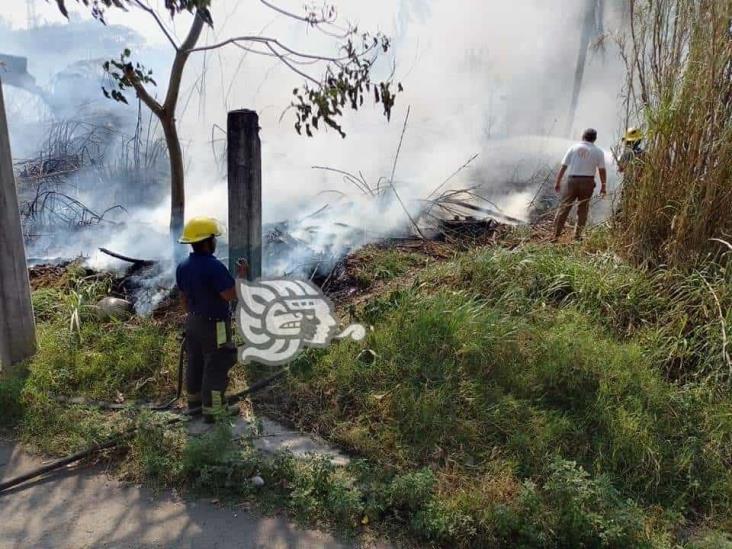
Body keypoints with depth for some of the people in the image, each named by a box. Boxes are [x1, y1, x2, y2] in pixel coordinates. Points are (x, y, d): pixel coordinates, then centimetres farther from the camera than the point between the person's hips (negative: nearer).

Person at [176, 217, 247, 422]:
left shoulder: (183, 267, -1)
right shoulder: (214, 266, -26)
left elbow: (183, 296, 9)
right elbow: (230, 295, -25)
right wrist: (241, 276, -11)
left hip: (194, 322, 8)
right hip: (214, 325, -8)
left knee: (195, 362, 21)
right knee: (216, 367, 4)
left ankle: (194, 401, 38)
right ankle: (211, 410, 13)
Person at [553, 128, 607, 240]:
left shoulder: (573, 148, 4)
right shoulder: (598, 151, 4)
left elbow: (563, 167, 0)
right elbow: (602, 170, 1)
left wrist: (558, 182, 5)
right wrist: (603, 186, 8)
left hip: (572, 180, 0)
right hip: (588, 181, 0)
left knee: (564, 207, 1)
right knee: (583, 209, 10)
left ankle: (556, 234, -3)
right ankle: (578, 234, 12)